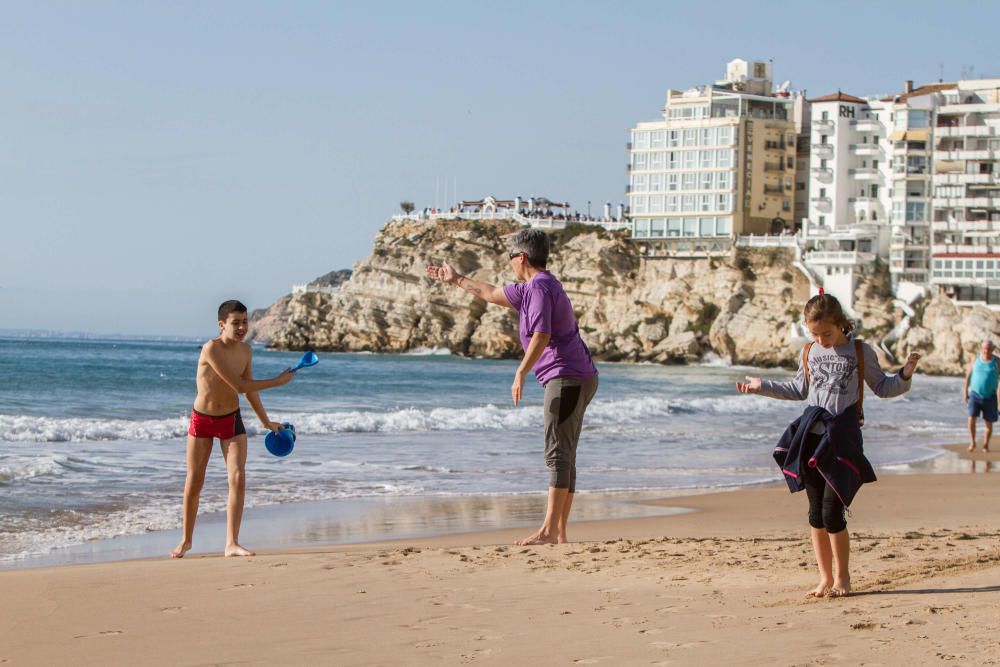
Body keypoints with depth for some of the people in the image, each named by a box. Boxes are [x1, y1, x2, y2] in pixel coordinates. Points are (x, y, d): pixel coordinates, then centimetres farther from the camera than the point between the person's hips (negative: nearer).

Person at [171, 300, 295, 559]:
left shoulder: (245, 351, 0)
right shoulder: (212, 349, -22)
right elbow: (239, 386, -24)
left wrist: (266, 421, 20)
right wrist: (277, 382, -18)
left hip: (231, 420, 4)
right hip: (202, 420, -4)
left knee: (238, 478, -11)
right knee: (194, 482, 5)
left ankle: (231, 543, -10)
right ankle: (186, 540, 24)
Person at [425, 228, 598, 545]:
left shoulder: (539, 287, -10)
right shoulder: (532, 287, 23)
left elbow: (541, 336, -24)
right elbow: (491, 294, 38)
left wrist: (521, 373, -27)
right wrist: (455, 279, 48)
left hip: (567, 377, -10)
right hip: (576, 379, 10)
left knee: (558, 454, -14)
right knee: (562, 456, 7)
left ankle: (549, 530, -18)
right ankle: (559, 531, 5)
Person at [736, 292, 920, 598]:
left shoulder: (861, 352, 0)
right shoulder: (809, 353, 10)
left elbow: (882, 387, 8)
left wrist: (904, 376, -10)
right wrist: (762, 386, 19)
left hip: (842, 438, -4)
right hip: (811, 436, 4)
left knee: (832, 512, -10)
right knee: (816, 513, 4)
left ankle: (842, 577, 6)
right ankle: (825, 577, 14)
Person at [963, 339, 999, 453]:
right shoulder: (975, 359, 0)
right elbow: (968, 376, 6)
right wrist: (966, 392, 3)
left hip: (989, 397, 0)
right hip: (975, 394, 0)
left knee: (988, 422, 3)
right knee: (972, 418, -14)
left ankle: (986, 445, 19)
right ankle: (972, 443, 1)